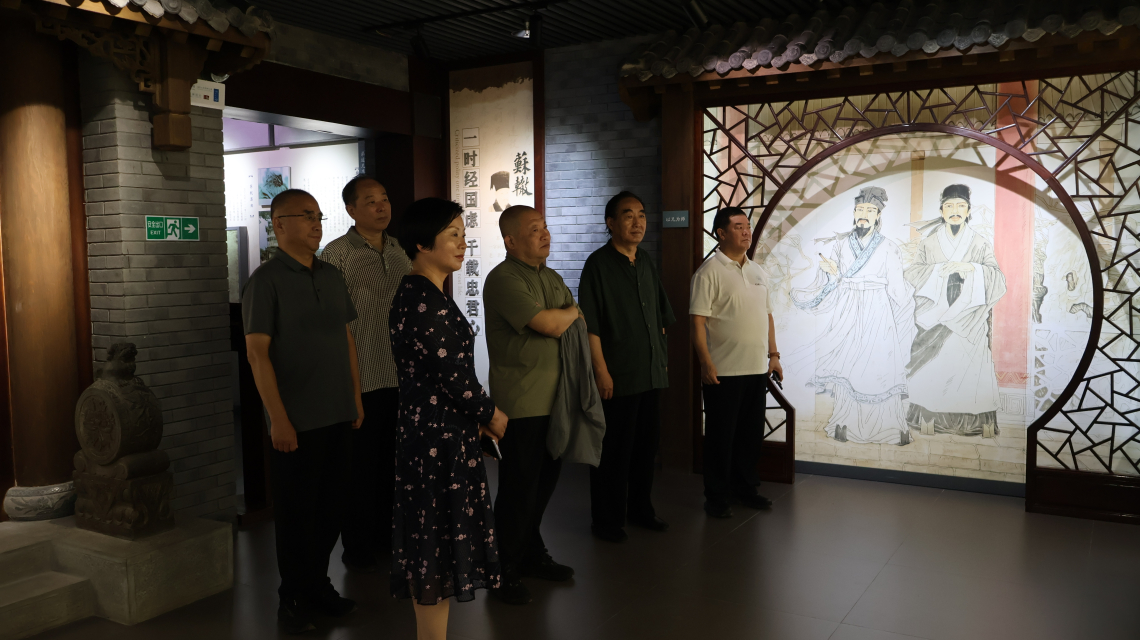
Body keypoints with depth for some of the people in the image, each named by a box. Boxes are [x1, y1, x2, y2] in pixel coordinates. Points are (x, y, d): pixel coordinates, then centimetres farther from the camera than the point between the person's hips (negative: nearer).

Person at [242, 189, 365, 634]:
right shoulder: (267, 280, -9)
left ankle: (318, 585, 30)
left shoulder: (331, 276, 10)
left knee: (332, 506, 14)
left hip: (337, 415, 6)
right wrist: (278, 418, -16)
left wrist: (356, 397, 11)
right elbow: (257, 352, -13)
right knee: (296, 511, 6)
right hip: (296, 421, -6)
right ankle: (293, 597, 21)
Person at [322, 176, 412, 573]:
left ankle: (386, 534, 30)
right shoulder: (337, 253, -8)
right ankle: (357, 547, 20)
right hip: (361, 378, -5)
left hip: (400, 377, 6)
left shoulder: (399, 252, 11)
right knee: (360, 464, 5)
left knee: (393, 461, 15)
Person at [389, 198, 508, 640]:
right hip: (439, 437, -10)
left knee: (429, 539, 18)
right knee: (439, 542, 2)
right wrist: (491, 415, -5)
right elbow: (453, 373, -20)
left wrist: (477, 414, 11)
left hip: (422, 428, 10)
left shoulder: (412, 292, 11)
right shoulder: (428, 301, -20)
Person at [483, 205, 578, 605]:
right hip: (521, 402, -8)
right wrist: (570, 312, -1)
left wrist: (560, 318, -3)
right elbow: (550, 324, -20)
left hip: (553, 398, 8)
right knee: (519, 486, 0)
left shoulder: (553, 278, 16)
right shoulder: (504, 279, -13)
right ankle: (503, 572, 16)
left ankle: (531, 556, 34)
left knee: (544, 481, 16)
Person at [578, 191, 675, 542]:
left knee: (647, 442, 16)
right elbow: (590, 325, -14)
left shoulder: (645, 262, 12)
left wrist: (662, 356, 15)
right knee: (613, 449, 2)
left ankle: (640, 507, 32)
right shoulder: (598, 264, -9)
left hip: (651, 372, 7)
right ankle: (606, 520, 16)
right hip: (617, 376, -7)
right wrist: (601, 371, -18)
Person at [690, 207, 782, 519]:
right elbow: (698, 321, -13)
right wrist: (706, 364, -19)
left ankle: (745, 487, 29)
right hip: (723, 372, -6)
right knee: (721, 436, 3)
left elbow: (767, 315, 19)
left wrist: (773, 354, 13)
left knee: (751, 433, 14)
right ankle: (717, 496, 14)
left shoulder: (758, 272, 13)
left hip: (757, 369, 7)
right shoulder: (709, 272, -9)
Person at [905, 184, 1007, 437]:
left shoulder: (981, 244, 8)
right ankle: (931, 419, 4)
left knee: (968, 366, -6)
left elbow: (997, 278, -1)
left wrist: (970, 267, -17)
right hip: (934, 318, 1)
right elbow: (912, 273, 0)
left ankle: (971, 422, 0)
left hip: (968, 321, 0)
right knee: (933, 368, -3)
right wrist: (938, 270, -16)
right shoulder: (928, 243, 9)